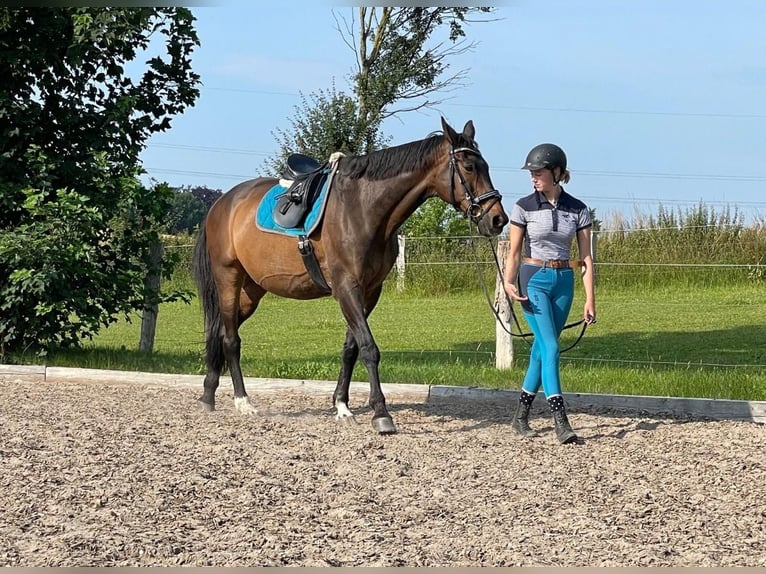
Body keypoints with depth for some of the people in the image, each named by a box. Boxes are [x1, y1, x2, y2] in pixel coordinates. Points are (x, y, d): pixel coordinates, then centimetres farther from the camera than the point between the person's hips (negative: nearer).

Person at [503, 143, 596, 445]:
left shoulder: (578, 210, 1)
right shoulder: (524, 207, -3)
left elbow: (586, 258, 2)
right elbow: (514, 251, -1)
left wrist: (590, 299, -3)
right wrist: (508, 282, -18)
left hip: (563, 282, 3)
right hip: (534, 280, -3)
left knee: (541, 348, 9)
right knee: (550, 346, -14)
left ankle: (521, 414, 20)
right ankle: (560, 421, -18)